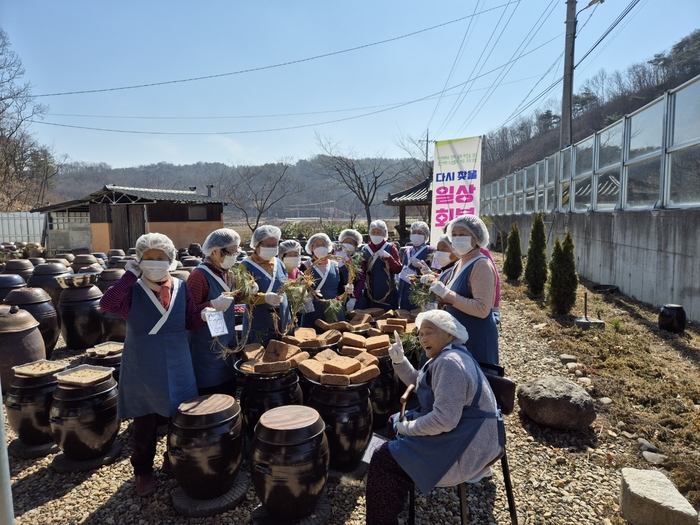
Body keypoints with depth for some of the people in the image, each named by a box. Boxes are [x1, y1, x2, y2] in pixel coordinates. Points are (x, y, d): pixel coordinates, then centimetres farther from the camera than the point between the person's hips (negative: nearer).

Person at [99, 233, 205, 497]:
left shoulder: (181, 287, 0)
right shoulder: (132, 290, -9)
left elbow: (191, 322, 3)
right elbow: (106, 304, -28)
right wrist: (130, 275, -24)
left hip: (177, 368, 3)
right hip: (143, 370, -3)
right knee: (145, 424, 11)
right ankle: (143, 471, 32)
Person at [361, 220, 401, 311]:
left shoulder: (391, 248, 1)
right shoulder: (364, 249, 5)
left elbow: (398, 269, -6)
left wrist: (388, 257, -18)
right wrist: (363, 280, -9)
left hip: (387, 293, -1)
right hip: (370, 292, 1)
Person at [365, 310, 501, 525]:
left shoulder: (450, 362, -26)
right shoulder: (445, 355, 8)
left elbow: (443, 419, -31)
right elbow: (419, 383, 20)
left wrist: (408, 428, -17)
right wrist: (399, 361, 4)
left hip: (466, 445, -11)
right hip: (458, 430, 11)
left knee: (382, 460, -11)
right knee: (395, 423, 24)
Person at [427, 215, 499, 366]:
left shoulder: (481, 265, -18)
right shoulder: (460, 263, 9)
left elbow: (482, 309, -26)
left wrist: (446, 294, -26)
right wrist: (439, 291, 2)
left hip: (476, 337, -9)